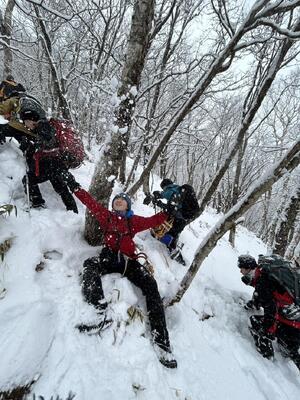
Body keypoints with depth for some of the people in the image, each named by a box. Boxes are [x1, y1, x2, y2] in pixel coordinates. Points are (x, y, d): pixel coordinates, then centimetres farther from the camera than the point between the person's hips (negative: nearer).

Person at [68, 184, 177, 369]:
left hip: (129, 260, 0)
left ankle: (161, 340, -21)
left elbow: (152, 221, 18)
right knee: (91, 264, -32)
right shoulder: (106, 215, 23)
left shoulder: (134, 220, 23)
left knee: (151, 286, -21)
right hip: (109, 256, 1)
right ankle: (99, 311, -46)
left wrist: (168, 212, 10)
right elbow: (91, 202, 20)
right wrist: (76, 187, 17)